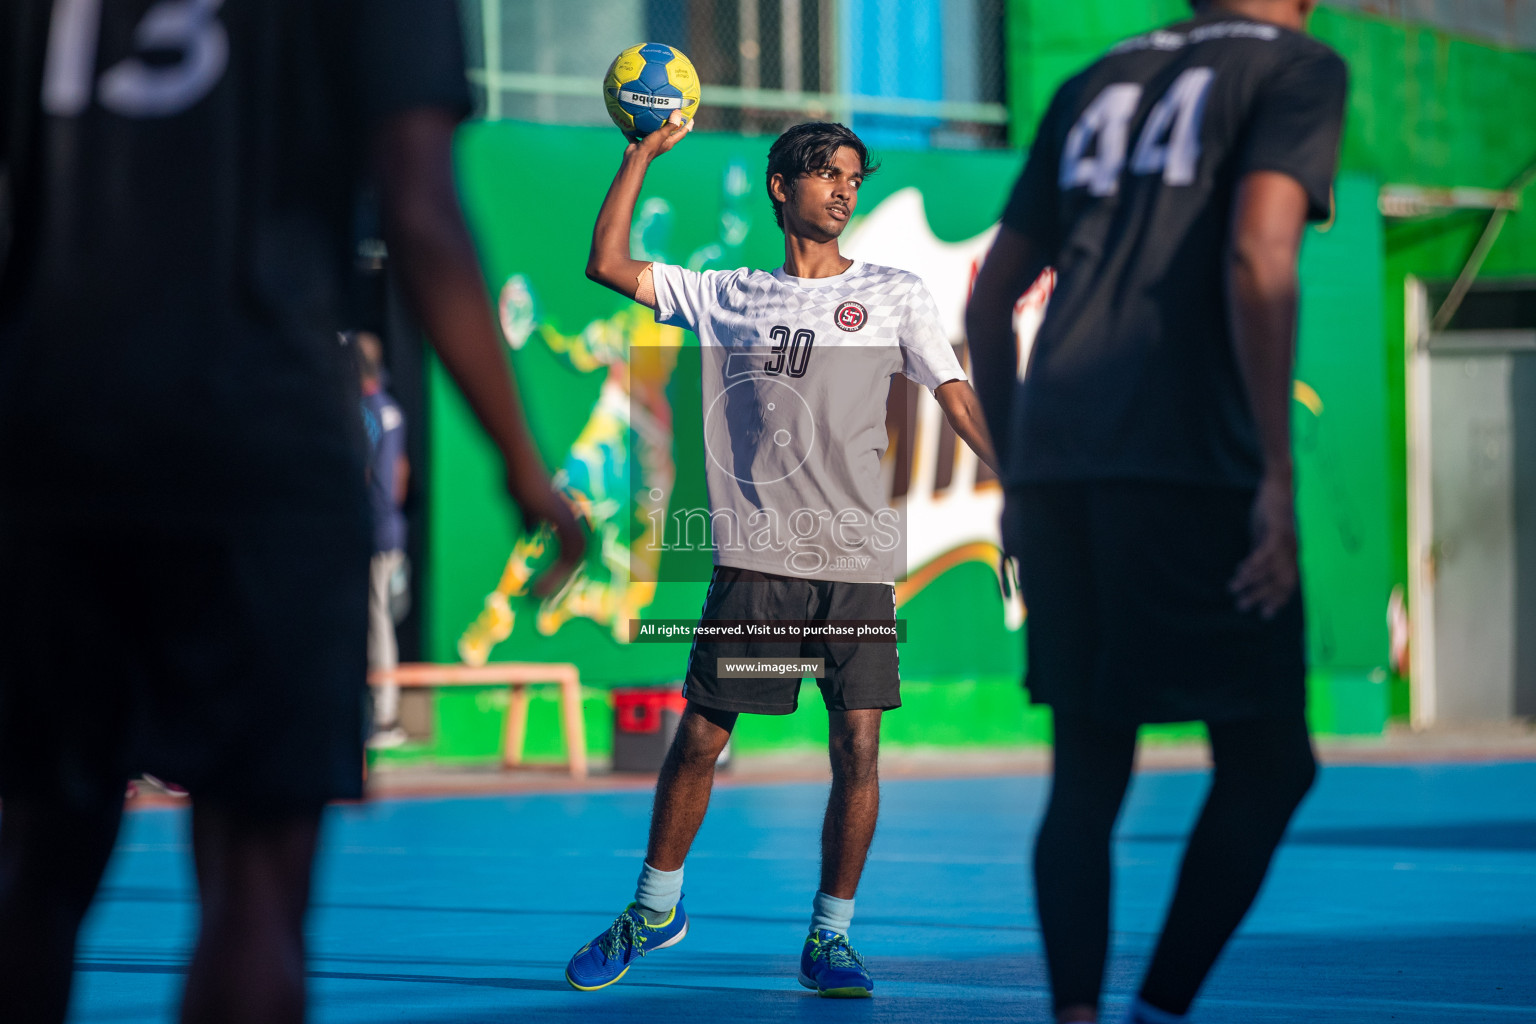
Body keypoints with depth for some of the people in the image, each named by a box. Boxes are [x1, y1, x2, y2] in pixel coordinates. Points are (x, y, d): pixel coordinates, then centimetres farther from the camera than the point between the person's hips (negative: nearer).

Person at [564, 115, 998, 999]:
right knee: (699, 740, 1)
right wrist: (646, 152, 6)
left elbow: (960, 402, 5)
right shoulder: (728, 297, 12)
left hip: (859, 561, 0)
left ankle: (830, 937, 8)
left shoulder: (895, 295, 9)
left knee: (857, 752, -5)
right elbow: (608, 265, 8)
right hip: (757, 559, 0)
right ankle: (656, 909, 20)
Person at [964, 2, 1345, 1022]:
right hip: (1191, 468, -6)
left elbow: (990, 299, 22)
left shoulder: (1095, 84, 22)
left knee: (1089, 769, 9)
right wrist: (1277, 477, -12)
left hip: (1055, 468, 6)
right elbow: (1257, 256, -13)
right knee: (1267, 763, 6)